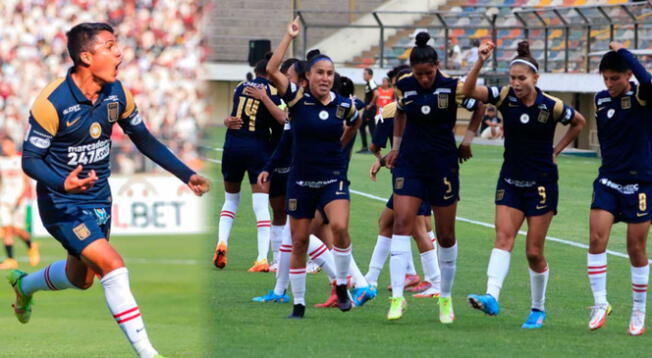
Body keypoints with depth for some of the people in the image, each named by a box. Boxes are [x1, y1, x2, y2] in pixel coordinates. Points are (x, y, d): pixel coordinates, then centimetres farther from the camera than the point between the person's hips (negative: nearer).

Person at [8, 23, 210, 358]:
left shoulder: (117, 93, -5)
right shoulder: (52, 102, -24)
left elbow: (144, 140, 10)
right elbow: (30, 159, -19)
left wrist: (186, 174, 4)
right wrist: (63, 183, -38)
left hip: (98, 198, 7)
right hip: (61, 203, -7)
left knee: (81, 278, 21)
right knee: (112, 264, -22)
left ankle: (24, 284, 53)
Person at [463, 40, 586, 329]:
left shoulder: (551, 106, -10)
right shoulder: (505, 97, -5)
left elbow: (579, 123, 9)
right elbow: (469, 90, -19)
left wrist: (556, 151, 5)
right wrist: (481, 62, -32)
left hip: (542, 183, -2)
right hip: (510, 181, 2)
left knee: (534, 252, 1)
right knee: (503, 237, -15)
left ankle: (538, 309, 17)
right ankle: (492, 298, -30)